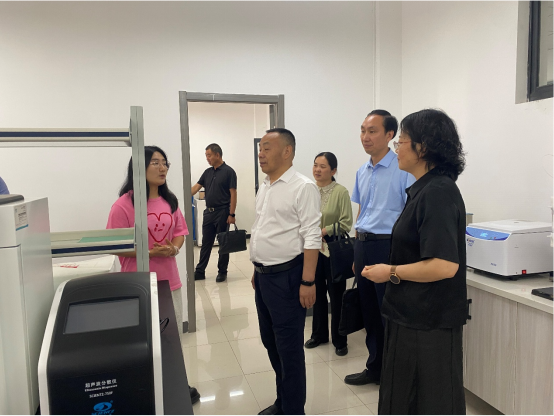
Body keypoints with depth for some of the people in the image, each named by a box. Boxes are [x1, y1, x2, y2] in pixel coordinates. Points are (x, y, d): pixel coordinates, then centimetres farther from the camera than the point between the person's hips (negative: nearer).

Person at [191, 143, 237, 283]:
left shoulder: (228, 171, -8)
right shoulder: (207, 172, 11)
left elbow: (233, 194, -11)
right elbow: (196, 187, 10)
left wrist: (232, 214, -15)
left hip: (222, 212, -6)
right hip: (209, 212, 6)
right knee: (206, 243, 10)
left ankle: (222, 271, 15)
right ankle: (200, 271, 17)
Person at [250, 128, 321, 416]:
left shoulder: (302, 187, -14)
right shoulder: (264, 187, 11)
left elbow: (311, 237, -17)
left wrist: (308, 282, -20)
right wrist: (257, 270, 17)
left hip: (286, 276, -8)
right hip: (263, 276, 9)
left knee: (289, 347, 4)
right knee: (270, 341, 19)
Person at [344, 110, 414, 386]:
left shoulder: (402, 169, -10)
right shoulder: (362, 172, 13)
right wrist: (358, 254, 17)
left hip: (388, 246, -7)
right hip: (363, 247, 7)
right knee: (370, 313, 16)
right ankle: (375, 367, 32)